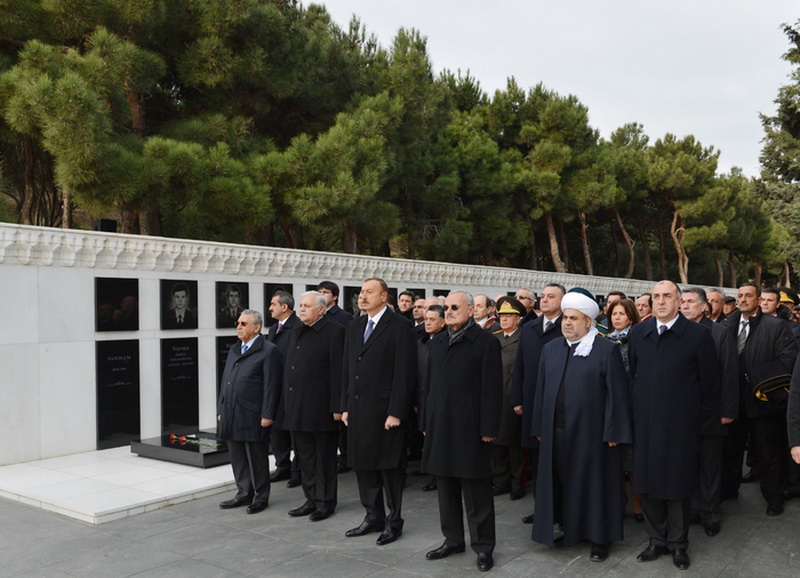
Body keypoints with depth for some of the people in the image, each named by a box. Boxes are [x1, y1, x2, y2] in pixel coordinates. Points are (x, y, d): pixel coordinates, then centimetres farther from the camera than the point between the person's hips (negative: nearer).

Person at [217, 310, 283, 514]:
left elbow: (271, 386, -12)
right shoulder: (234, 350, 17)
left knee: (257, 459, 3)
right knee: (237, 458, 14)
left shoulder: (269, 351, -8)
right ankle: (244, 493, 26)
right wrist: (221, 409, 16)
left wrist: (267, 415, -16)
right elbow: (225, 381, 20)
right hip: (231, 416, 7)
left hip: (252, 417, -7)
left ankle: (260, 496, 15)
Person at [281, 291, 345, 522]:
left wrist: (337, 407, -17)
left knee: (324, 458, 5)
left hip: (320, 408, -7)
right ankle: (311, 500, 27)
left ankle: (325, 502, 17)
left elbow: (338, 371, -14)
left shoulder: (334, 331, -9)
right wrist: (285, 404, 12)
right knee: (305, 458, 15)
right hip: (297, 407, 8)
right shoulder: (295, 332, 14)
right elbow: (289, 369, 16)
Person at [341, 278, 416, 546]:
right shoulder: (354, 326, 12)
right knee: (363, 465, 14)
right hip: (358, 410, 7)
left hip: (385, 410, -7)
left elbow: (405, 372, -13)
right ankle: (373, 517, 29)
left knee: (390, 468, 4)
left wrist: (395, 412, -17)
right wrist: (345, 406, 10)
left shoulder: (399, 326, -9)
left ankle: (393, 521, 19)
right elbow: (347, 369, 15)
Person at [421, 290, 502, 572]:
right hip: (440, 426, 6)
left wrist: (488, 428, -14)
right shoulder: (437, 342, 13)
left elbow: (492, 388, -11)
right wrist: (426, 423, 12)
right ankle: (453, 539, 29)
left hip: (469, 427, -6)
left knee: (476, 490, 2)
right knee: (446, 486, 15)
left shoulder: (486, 341, -7)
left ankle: (483, 545, 16)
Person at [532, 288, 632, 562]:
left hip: (590, 431, -5)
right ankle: (567, 528, 28)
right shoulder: (550, 349, 8)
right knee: (560, 481, 12)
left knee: (593, 483, 6)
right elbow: (541, 389, 11)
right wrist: (539, 427, 9)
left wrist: (613, 432, -12)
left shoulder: (607, 349, -7)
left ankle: (599, 538, 20)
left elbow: (617, 393, -9)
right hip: (555, 431, 5)